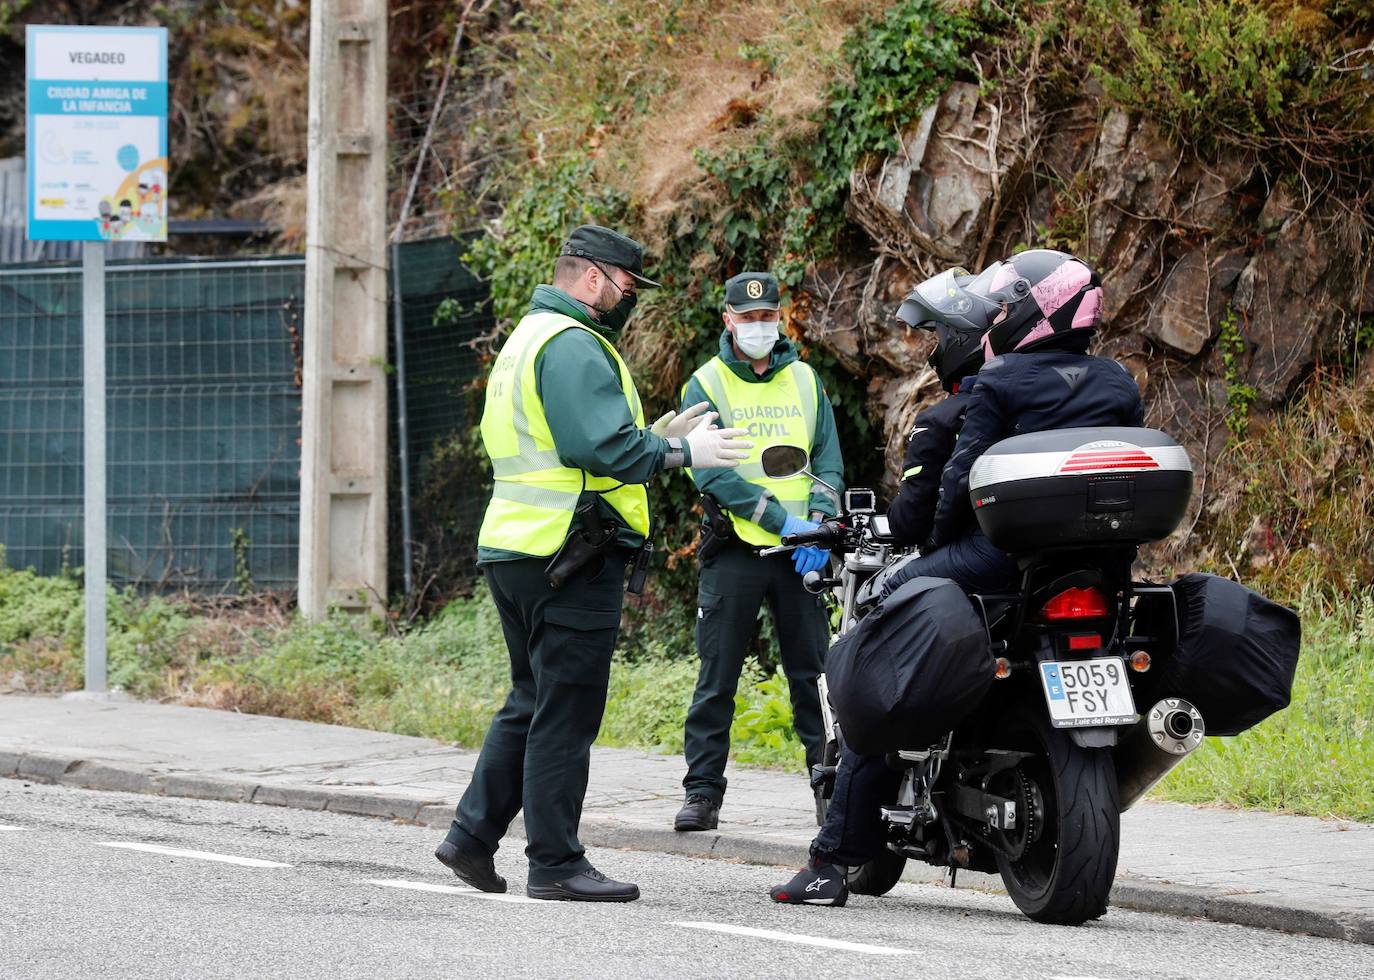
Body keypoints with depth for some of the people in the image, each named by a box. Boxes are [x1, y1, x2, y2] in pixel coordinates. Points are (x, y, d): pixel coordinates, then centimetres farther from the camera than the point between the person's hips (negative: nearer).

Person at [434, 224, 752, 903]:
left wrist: (654, 437, 17)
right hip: (570, 554, -10)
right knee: (566, 713, -6)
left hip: (515, 547, 11)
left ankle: (472, 835, 17)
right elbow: (603, 447, -22)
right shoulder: (573, 346, -14)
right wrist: (680, 452, -11)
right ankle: (556, 865, -3)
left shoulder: (528, 339, 21)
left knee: (531, 703, 18)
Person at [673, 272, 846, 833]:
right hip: (734, 549, -2)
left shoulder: (804, 381, 13)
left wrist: (819, 523, -10)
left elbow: (828, 461, 8)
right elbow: (710, 472, -10)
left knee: (813, 675, 2)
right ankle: (703, 792, 3)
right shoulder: (706, 386, 1)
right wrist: (780, 518, -17)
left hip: (802, 553, 2)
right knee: (717, 679, 0)